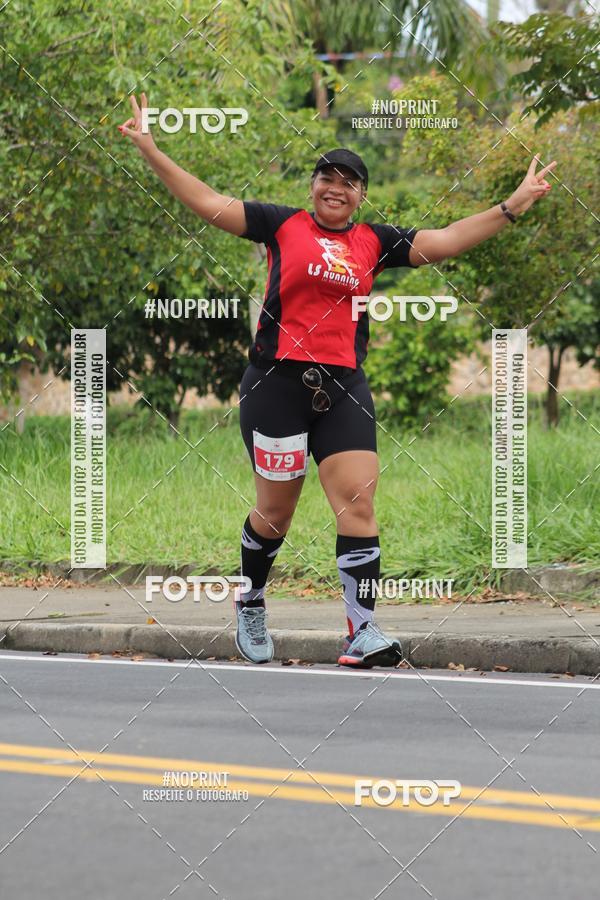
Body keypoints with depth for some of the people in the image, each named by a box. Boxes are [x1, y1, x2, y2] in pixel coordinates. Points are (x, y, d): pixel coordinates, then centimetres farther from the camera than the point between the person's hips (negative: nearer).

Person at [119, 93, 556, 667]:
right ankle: (251, 604, 32)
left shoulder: (374, 242, 12)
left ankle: (362, 632, -14)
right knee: (276, 508, 6)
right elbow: (209, 203, 4)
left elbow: (442, 242, 10)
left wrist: (514, 206, 5)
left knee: (358, 502, -10)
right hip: (276, 382, -2)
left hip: (343, 387, 2)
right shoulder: (282, 225, 5)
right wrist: (150, 151, -2)